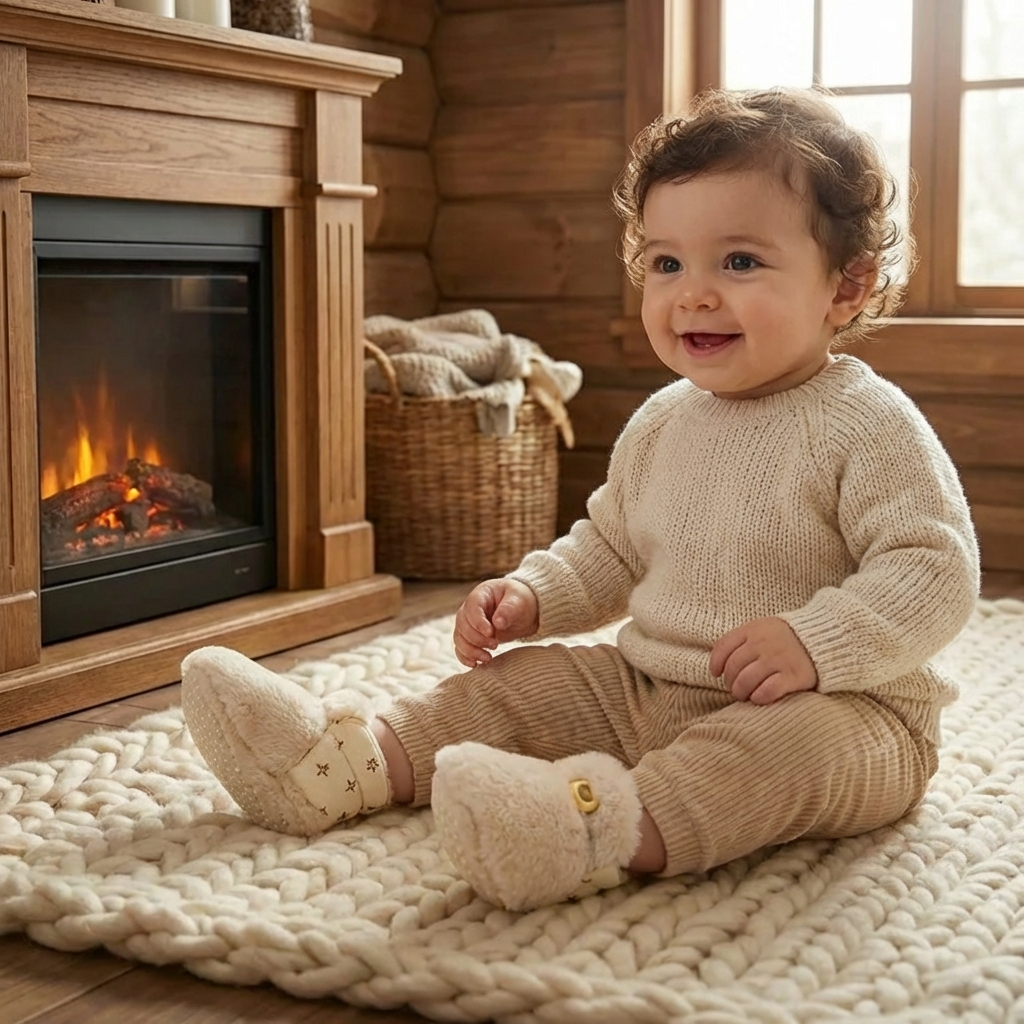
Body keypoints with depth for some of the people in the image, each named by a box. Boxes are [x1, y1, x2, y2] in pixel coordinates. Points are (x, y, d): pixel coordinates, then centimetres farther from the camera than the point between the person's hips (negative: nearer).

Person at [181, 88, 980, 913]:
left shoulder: (869, 427, -13)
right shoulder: (661, 425, 10)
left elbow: (935, 569, -20)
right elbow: (609, 549, 23)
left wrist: (814, 643, -33)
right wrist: (532, 597, 5)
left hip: (841, 708, -7)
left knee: (795, 738, -39)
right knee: (518, 682, 2)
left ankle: (610, 829, -60)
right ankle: (357, 759, -12)